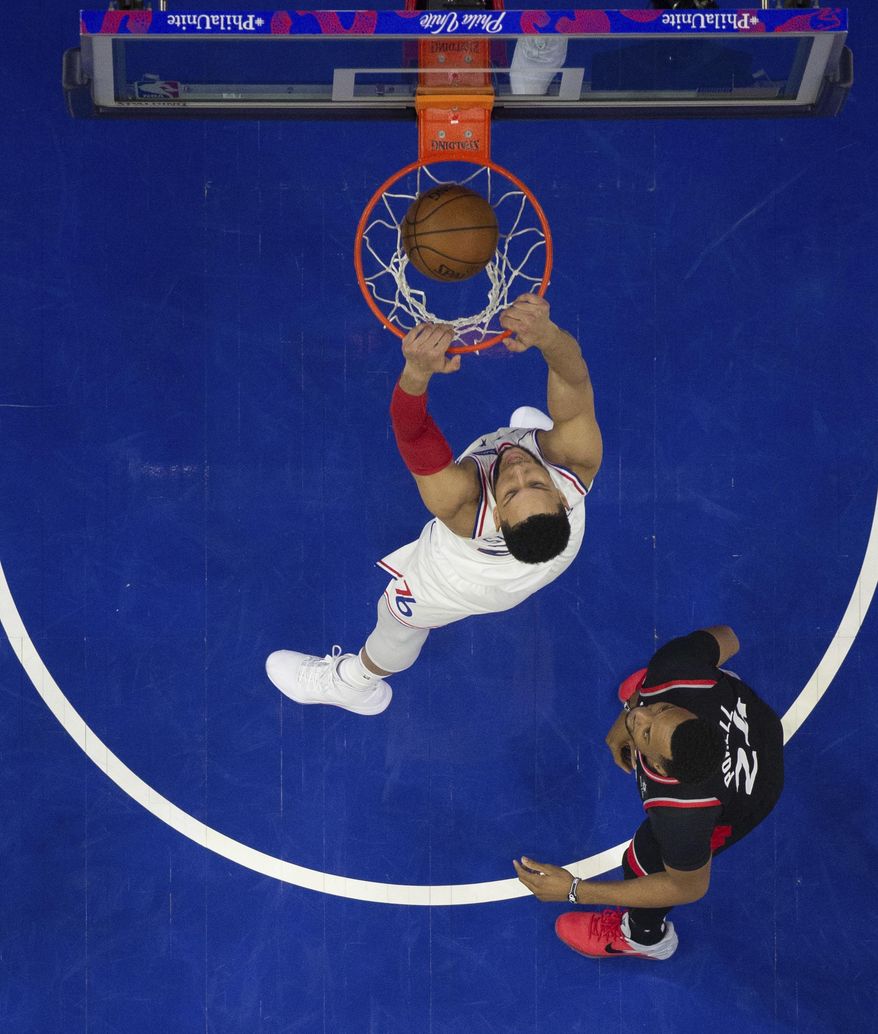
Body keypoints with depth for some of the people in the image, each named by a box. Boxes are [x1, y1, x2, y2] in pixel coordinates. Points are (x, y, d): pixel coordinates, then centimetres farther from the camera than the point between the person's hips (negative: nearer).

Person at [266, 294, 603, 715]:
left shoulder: (462, 505, -54)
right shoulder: (575, 462, -48)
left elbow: (413, 433, -62)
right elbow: (573, 377, -54)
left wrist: (418, 371, -81)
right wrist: (548, 335, -75)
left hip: (468, 580, -4)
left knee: (402, 612, 28)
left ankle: (358, 682, 62)